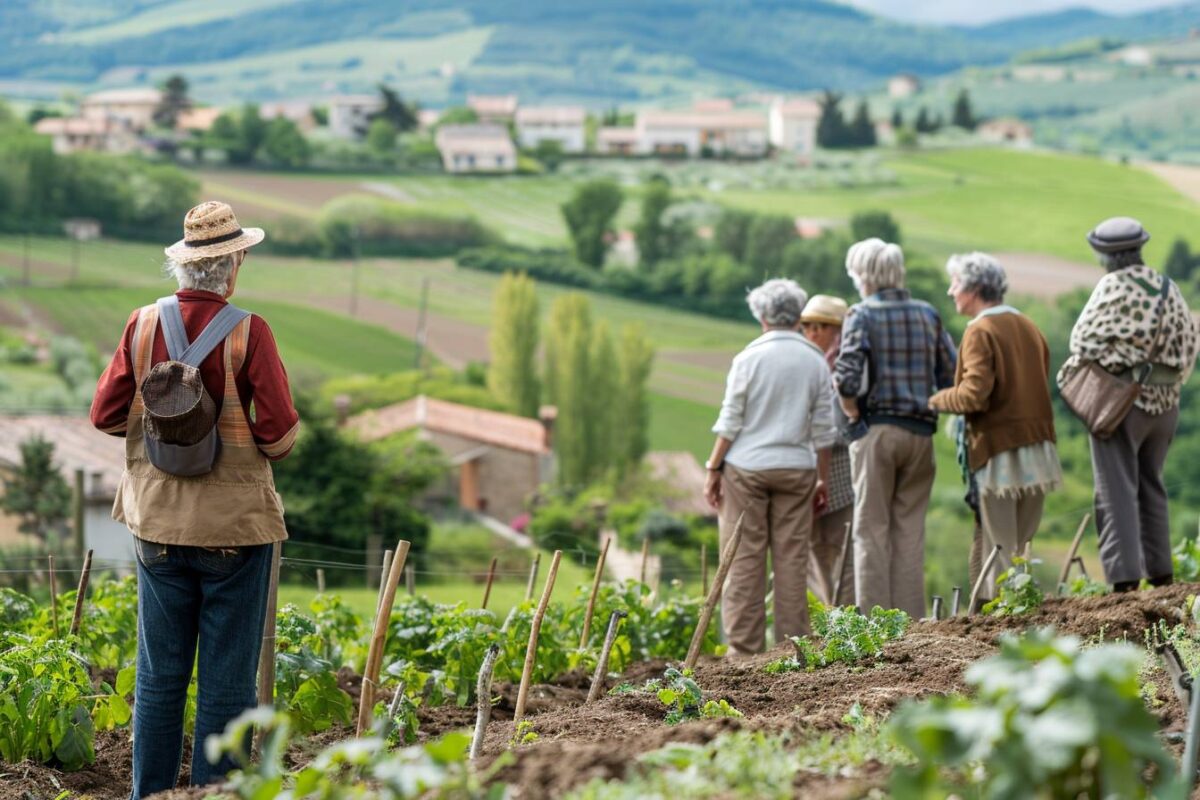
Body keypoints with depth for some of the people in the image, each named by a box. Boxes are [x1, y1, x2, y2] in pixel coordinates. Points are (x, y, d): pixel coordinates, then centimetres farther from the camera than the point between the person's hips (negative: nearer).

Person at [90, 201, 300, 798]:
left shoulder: (143, 324, -3)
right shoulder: (247, 332, -14)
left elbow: (105, 415, 0)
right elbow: (279, 431, -15)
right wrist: (266, 445, 7)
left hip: (158, 521, 4)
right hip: (234, 523, -4)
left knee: (159, 674, 12)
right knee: (227, 677, 5)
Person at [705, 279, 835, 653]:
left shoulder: (750, 358, -5)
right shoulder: (816, 362, 4)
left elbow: (729, 421, -5)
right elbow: (822, 429, 7)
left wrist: (713, 468, 3)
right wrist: (823, 478, 15)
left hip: (747, 467, -2)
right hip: (796, 468, 2)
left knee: (744, 560, 1)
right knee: (792, 559, 6)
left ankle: (745, 646, 0)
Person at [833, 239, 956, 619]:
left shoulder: (862, 315, -6)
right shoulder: (927, 314, 9)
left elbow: (847, 377, -17)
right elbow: (951, 375, 7)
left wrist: (854, 416, -2)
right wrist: (931, 406, 14)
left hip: (876, 430, -4)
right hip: (920, 432, 4)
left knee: (872, 530, 2)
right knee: (911, 530, 8)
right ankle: (910, 620, 7)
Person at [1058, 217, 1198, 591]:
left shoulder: (1113, 288, -13)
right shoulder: (1169, 290, 6)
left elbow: (1083, 339, -11)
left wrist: (1071, 371, 7)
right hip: (1164, 402, 6)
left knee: (1117, 490, -4)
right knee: (1151, 486, 18)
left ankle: (1125, 576, -11)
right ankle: (1159, 571, 20)